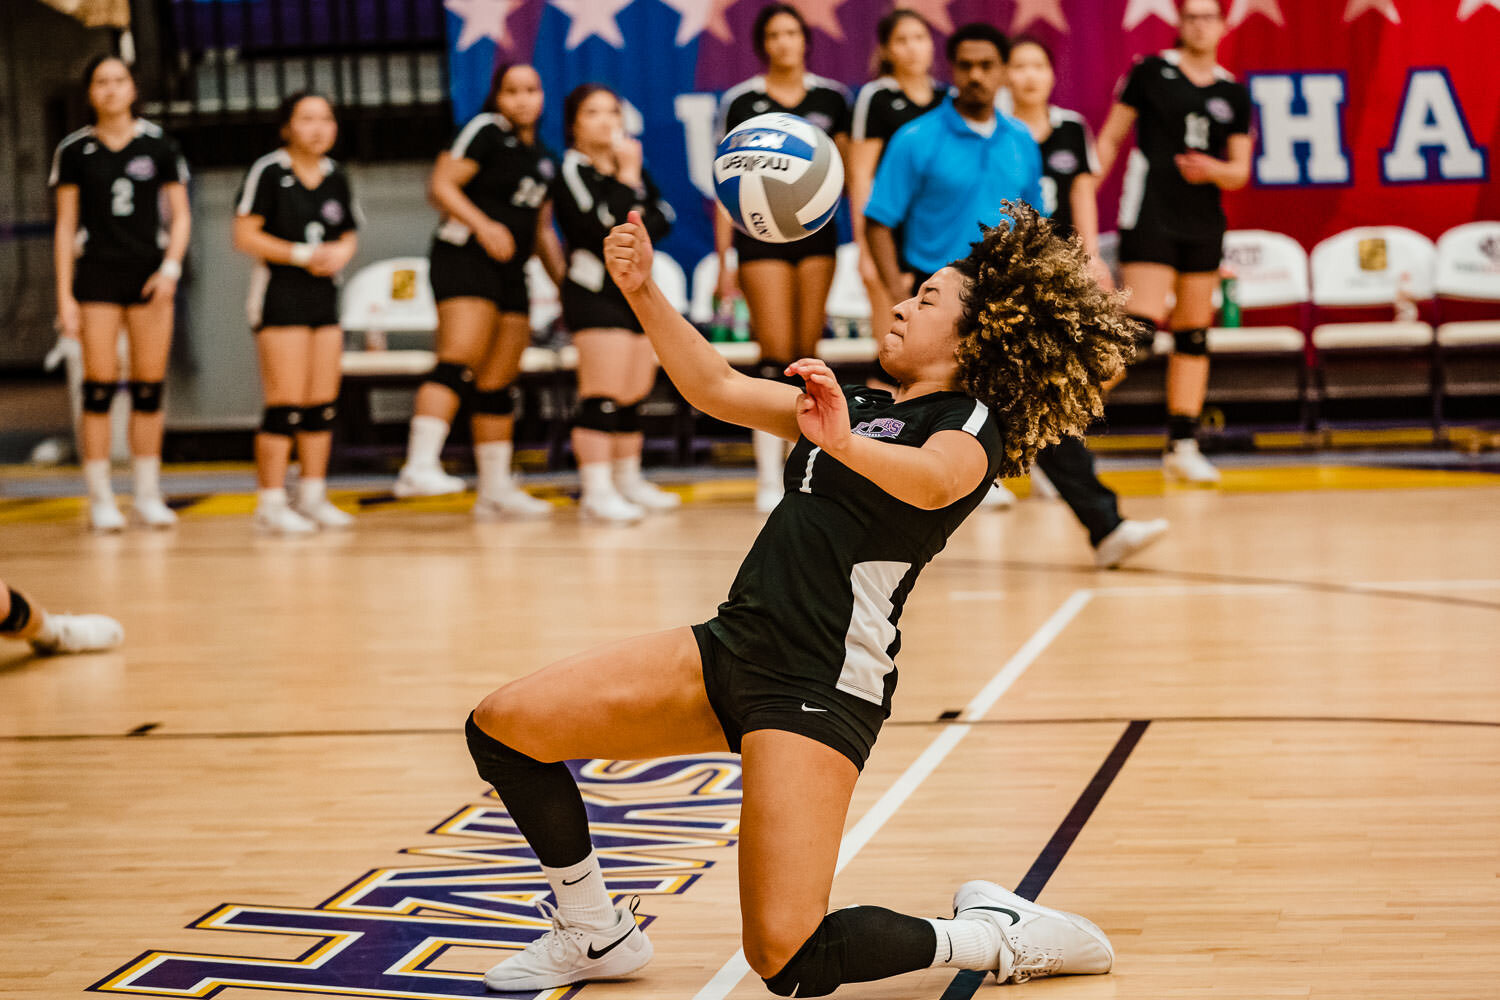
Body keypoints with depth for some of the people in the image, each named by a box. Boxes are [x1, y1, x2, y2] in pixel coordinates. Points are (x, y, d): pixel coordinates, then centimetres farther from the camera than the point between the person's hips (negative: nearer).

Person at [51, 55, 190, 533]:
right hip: (97, 276, -1)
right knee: (99, 388, -5)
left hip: (150, 274, 1)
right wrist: (64, 296, -2)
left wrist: (171, 268, -10)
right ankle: (100, 499, 0)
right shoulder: (74, 151, 3)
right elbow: (66, 226, 4)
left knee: (149, 389, 2)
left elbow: (181, 216, 6)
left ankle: (148, 496, 11)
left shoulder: (159, 145, 5)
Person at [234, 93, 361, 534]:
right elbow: (244, 235, -10)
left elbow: (349, 235, 18)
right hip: (279, 294, -6)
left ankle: (313, 498, 17)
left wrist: (340, 254, -6)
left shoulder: (336, 178, 11)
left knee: (323, 405, 7)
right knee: (286, 404, -10)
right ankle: (270, 505, -5)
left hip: (324, 295, 6)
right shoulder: (268, 171, -7)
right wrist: (300, 255, -17)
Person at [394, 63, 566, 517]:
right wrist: (483, 225, -22)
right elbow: (440, 185, -10)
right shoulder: (485, 131, -2)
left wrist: (565, 282, 19)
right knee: (458, 362, -24)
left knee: (497, 386, 10)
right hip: (465, 260, -7)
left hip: (511, 275, 8)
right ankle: (419, 466, -34)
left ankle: (496, 489, 16)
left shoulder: (545, 159, 20)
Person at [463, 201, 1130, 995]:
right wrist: (643, 291, 9)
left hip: (822, 685, -8)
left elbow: (935, 483, -27)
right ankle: (596, 936, 19)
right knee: (502, 727, 2)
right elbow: (716, 389, 22)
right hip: (731, 647, 8)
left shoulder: (971, 422, -3)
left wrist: (843, 444, -47)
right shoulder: (860, 407, 21)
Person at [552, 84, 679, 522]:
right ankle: (596, 491, -11)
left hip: (637, 290, 8)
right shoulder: (572, 170, -7)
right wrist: (627, 178, -13)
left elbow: (663, 219, 11)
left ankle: (628, 480, 24)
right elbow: (603, 228, -20)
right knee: (603, 397, -12)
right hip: (596, 292, -8)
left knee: (634, 395, 13)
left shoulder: (631, 162, 15)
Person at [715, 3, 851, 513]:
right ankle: (768, 477, -6)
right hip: (761, 235, -3)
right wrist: (723, 258, -2)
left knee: (808, 355, 5)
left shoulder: (831, 97, 7)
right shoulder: (740, 102, 0)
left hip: (817, 231, 3)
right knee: (776, 356, -9)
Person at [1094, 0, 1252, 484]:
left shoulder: (1233, 93, 8)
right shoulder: (1150, 72, -1)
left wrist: (1212, 169, -13)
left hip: (1203, 224, 5)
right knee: (1141, 326, -17)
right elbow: (1111, 139, 3)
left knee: (1194, 335, 7)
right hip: (1150, 218, -5)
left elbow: (1240, 172, 9)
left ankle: (1182, 446, 13)